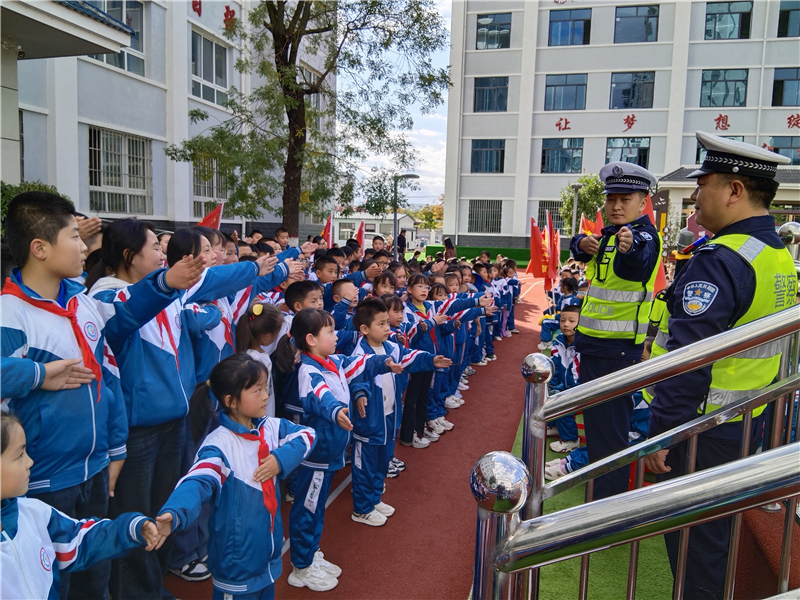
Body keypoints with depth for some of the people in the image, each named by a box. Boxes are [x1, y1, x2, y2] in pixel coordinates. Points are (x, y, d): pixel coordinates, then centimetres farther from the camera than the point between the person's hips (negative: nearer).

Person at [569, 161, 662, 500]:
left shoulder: (645, 234, -16)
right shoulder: (609, 232, 12)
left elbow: (637, 263, -39)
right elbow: (579, 247, 0)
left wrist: (629, 248, -61)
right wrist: (583, 244, -23)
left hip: (617, 346, -9)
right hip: (595, 341, 9)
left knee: (609, 425, -5)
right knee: (594, 415, 23)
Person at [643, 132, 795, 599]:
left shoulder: (720, 260, -24)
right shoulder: (780, 255, 8)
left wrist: (660, 434, -21)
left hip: (703, 430, -9)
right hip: (750, 424, 9)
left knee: (693, 540, 8)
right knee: (718, 531, 24)